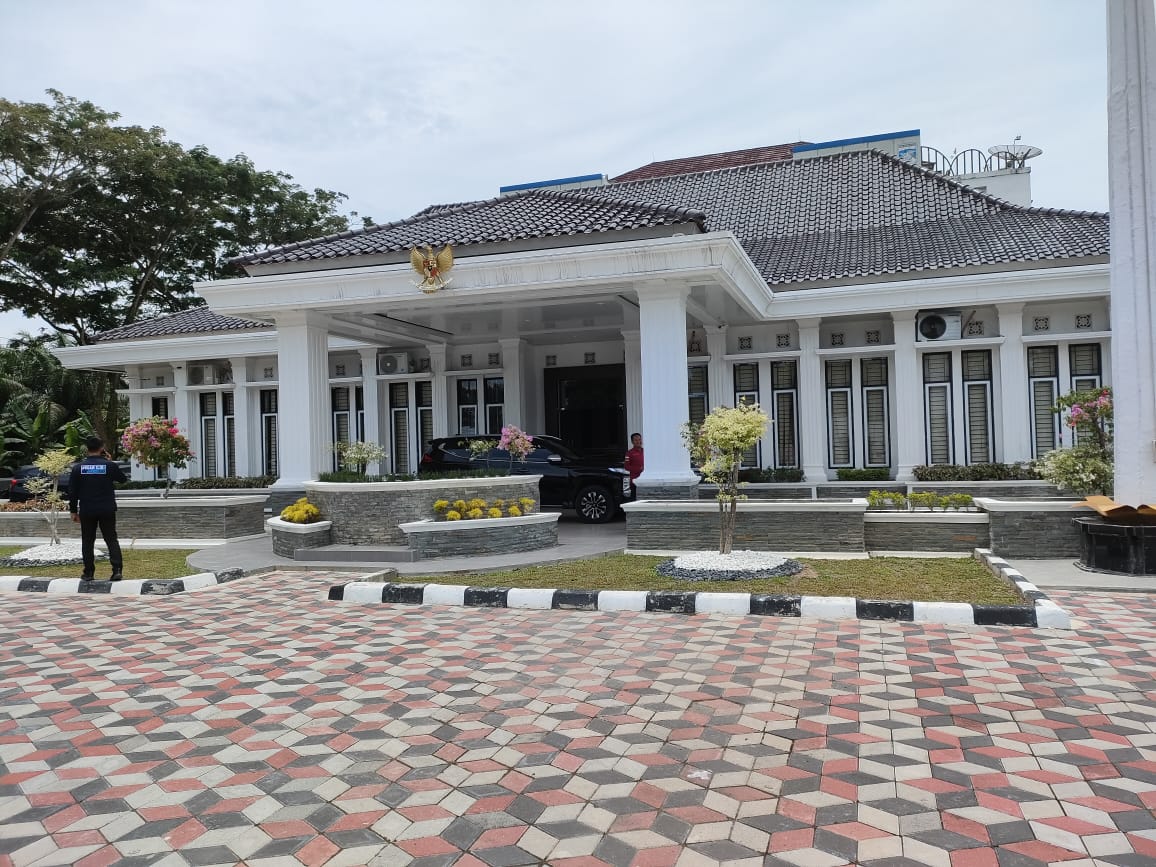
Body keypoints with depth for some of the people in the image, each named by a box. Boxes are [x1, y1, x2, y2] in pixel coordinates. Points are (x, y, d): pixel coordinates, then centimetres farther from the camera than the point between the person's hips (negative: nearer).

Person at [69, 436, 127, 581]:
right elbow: (123, 478, 11)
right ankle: (117, 570, -7)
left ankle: (88, 573, 11)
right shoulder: (110, 465, -6)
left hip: (87, 511, 1)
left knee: (87, 541, 11)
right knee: (111, 539, 4)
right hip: (107, 510, -1)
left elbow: (72, 491, 2)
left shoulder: (78, 467, 0)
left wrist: (73, 511, 10)